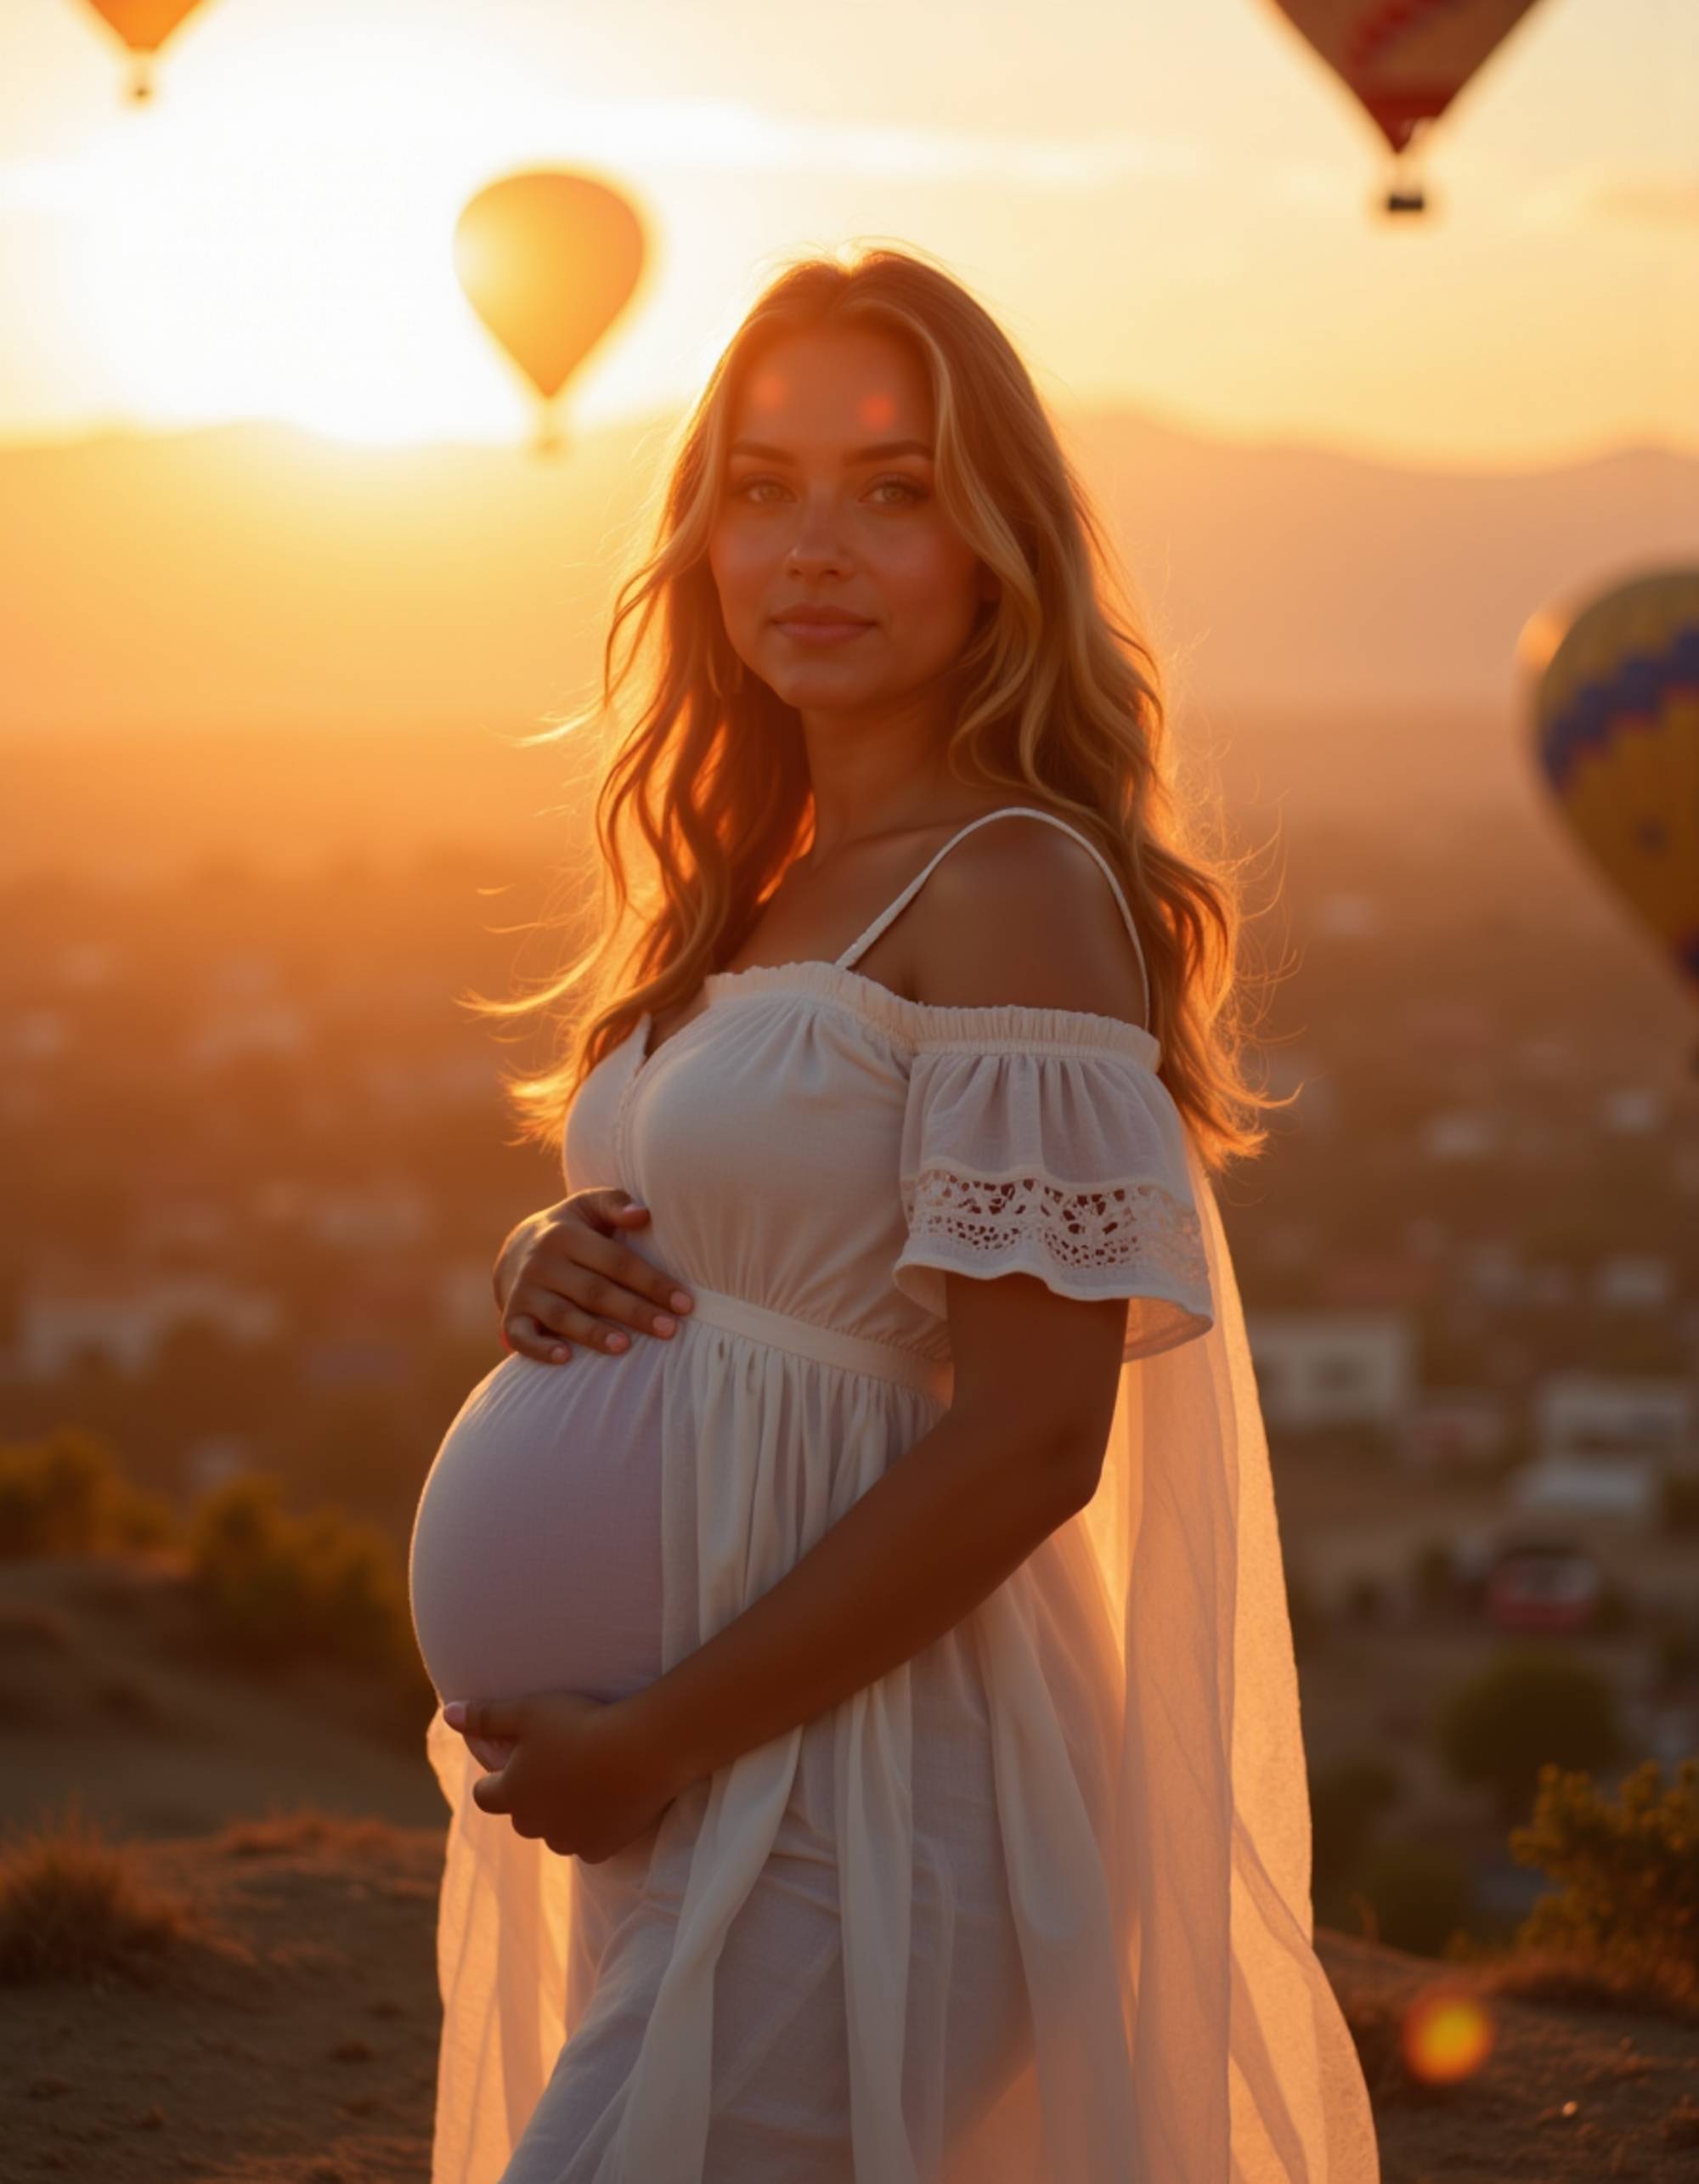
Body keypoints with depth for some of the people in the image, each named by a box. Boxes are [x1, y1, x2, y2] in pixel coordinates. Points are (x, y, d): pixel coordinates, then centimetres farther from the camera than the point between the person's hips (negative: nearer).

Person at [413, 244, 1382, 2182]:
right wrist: (552, 1265, -1)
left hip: (854, 1794, -9)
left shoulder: (1015, 895, -14)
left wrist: (651, 1741, -16)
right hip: (702, 1799, 9)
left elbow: (1031, 1439, -19)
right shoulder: (761, 887, 12)